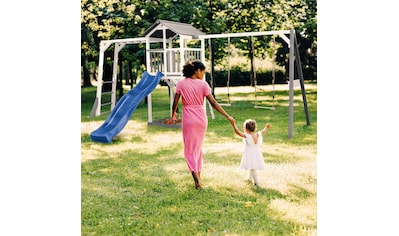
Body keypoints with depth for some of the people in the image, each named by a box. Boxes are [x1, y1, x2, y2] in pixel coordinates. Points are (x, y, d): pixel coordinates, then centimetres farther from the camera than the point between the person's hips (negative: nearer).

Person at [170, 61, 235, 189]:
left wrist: (173, 114, 21)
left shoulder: (181, 84, -5)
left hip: (188, 119, -2)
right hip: (202, 119, 2)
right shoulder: (203, 84, -5)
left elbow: (175, 102, 0)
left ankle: (197, 179, -10)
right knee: (198, 148, 19)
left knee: (189, 150, 4)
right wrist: (228, 116, -4)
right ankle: (198, 177, 24)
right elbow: (213, 103, -8)